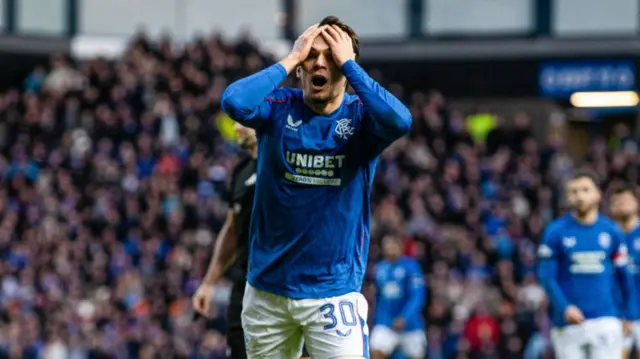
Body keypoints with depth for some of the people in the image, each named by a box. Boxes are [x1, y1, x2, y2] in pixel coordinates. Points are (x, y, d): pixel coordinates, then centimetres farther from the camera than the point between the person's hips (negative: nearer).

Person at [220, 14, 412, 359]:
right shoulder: (279, 108, -1)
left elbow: (399, 121, -27)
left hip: (335, 291, -2)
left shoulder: (362, 117, -4)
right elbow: (234, 102, -22)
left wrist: (348, 63, -18)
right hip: (267, 290, 2)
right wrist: (290, 58, -15)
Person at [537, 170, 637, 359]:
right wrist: (564, 307, -17)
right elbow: (547, 276, -3)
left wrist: (630, 315, 8)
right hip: (568, 324, 0)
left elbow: (623, 276, 11)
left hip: (606, 320, 1)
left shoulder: (611, 231, 6)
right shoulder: (555, 232, -1)